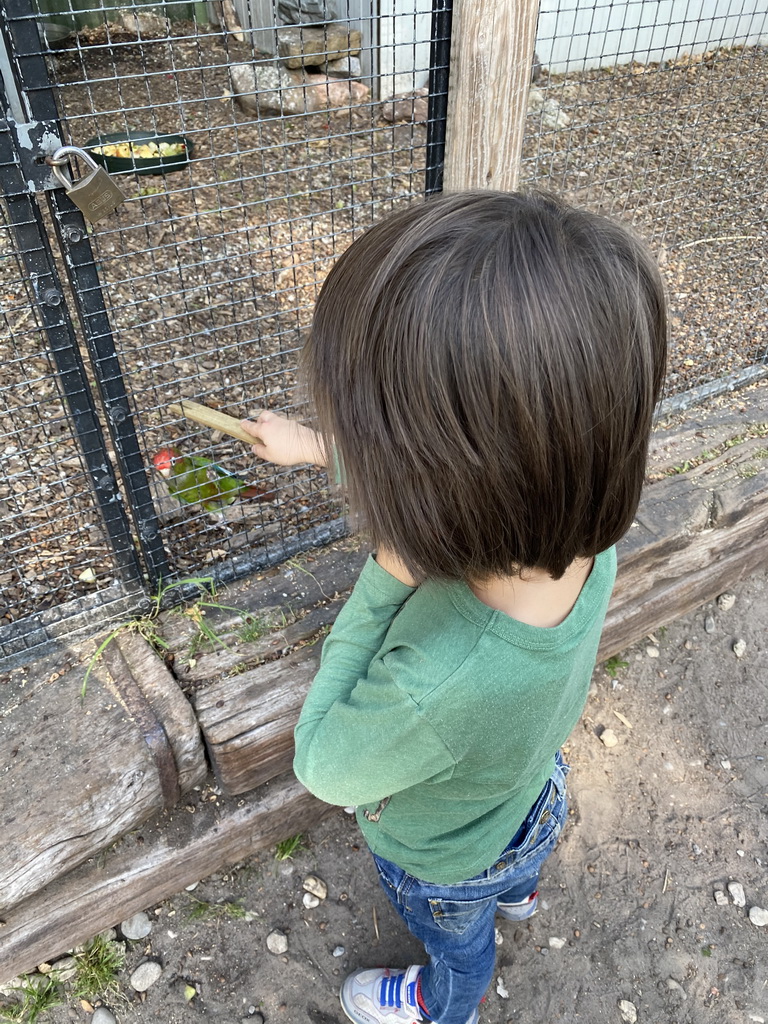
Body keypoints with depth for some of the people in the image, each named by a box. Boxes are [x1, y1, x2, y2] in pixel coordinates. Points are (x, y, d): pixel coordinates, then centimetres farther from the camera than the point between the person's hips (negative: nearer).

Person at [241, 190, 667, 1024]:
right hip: (532, 790, 5)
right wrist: (316, 446, 0)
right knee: (513, 861, 42)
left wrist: (384, 583, -39)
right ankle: (517, 893, 78)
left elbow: (321, 768, -30)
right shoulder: (581, 531, -33)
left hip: (443, 855, -4)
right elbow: (441, 484, -12)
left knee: (455, 937, 34)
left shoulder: (439, 690, -54)